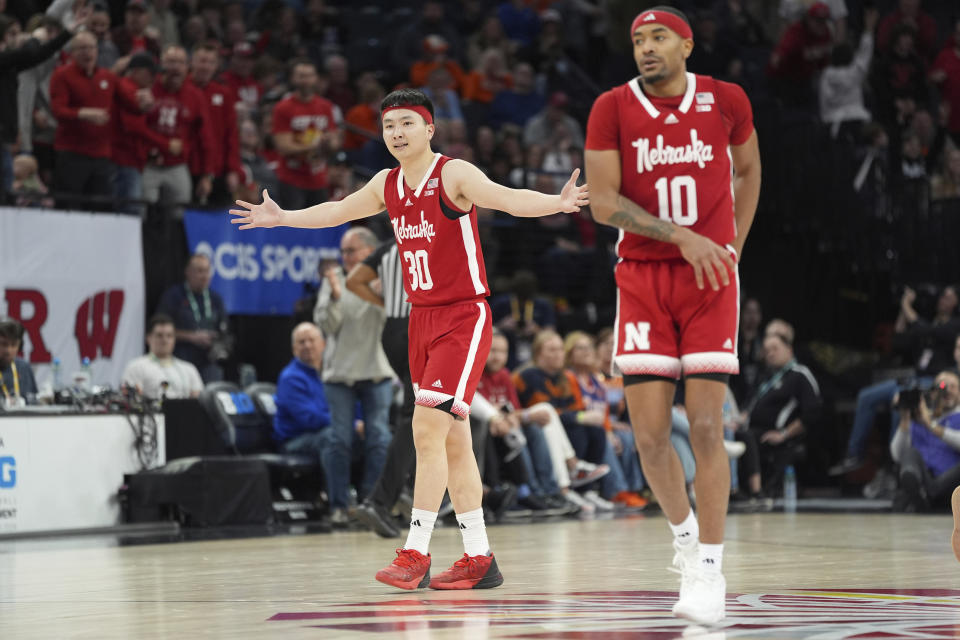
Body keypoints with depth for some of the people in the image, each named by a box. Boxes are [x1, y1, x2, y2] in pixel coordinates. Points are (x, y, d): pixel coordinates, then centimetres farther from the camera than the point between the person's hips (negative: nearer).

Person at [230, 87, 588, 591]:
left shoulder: (454, 175, -13)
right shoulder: (387, 185, 9)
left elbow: (507, 198, -30)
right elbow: (338, 211, 28)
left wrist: (557, 203, -48)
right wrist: (281, 218, 38)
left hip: (463, 317, -8)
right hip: (422, 318, 8)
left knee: (428, 426, -17)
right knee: (452, 440, 8)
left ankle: (415, 552, -14)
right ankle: (478, 560, 13)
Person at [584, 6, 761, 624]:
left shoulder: (726, 101, 0)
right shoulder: (612, 108, -3)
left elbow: (749, 169, 19)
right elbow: (602, 202, -9)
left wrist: (735, 244, 10)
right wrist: (681, 236, -18)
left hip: (710, 277, -1)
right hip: (642, 276, 1)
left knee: (706, 425, -7)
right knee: (650, 434, -2)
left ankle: (709, 567, 1)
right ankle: (684, 532, 25)